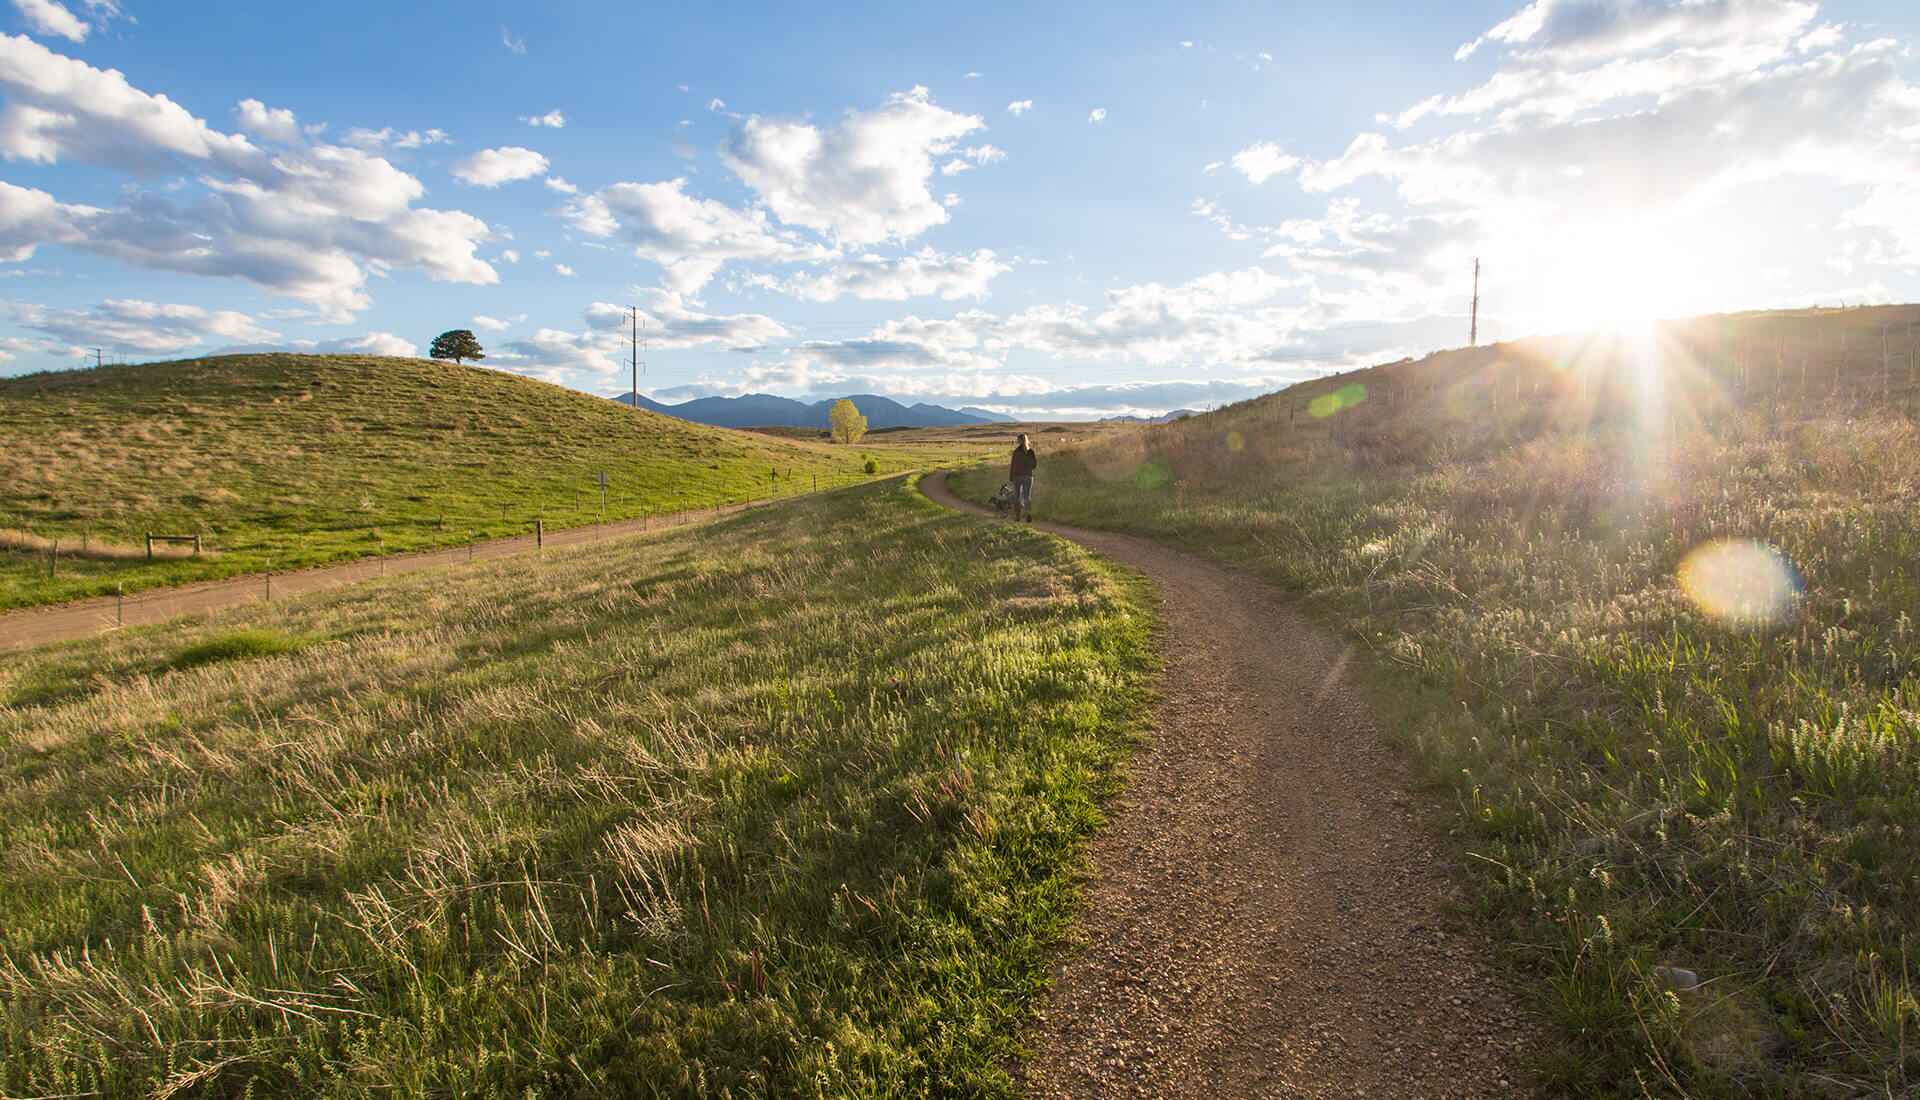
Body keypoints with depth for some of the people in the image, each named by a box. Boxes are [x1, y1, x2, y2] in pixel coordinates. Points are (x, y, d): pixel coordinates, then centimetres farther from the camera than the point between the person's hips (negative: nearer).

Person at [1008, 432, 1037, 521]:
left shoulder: (1017, 451, -9)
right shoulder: (1031, 451, 1)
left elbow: (1014, 465, -8)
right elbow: (1035, 464, 4)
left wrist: (1011, 478, -2)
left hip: (1018, 476, -2)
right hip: (1028, 475, 2)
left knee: (1017, 496, 10)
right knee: (1027, 496, 4)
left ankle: (1018, 516, 11)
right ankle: (1028, 512, -22)